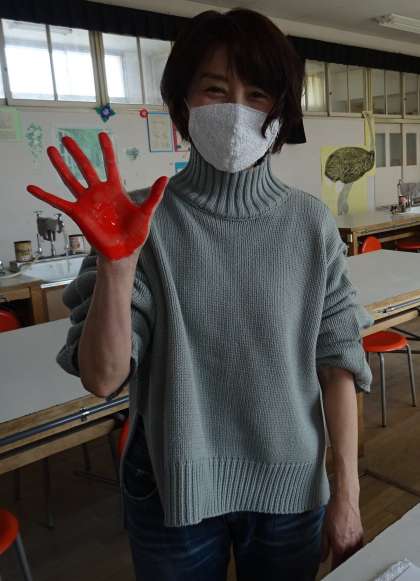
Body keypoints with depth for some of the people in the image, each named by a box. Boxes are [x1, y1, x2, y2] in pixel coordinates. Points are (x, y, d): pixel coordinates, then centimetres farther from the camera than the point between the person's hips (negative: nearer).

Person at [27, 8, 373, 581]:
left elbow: (338, 358, -4)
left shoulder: (309, 221, -7)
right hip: (174, 490, -1)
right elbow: (102, 378, -14)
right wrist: (116, 260, -27)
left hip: (290, 486, 2)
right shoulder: (147, 220, -12)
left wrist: (347, 491, -3)